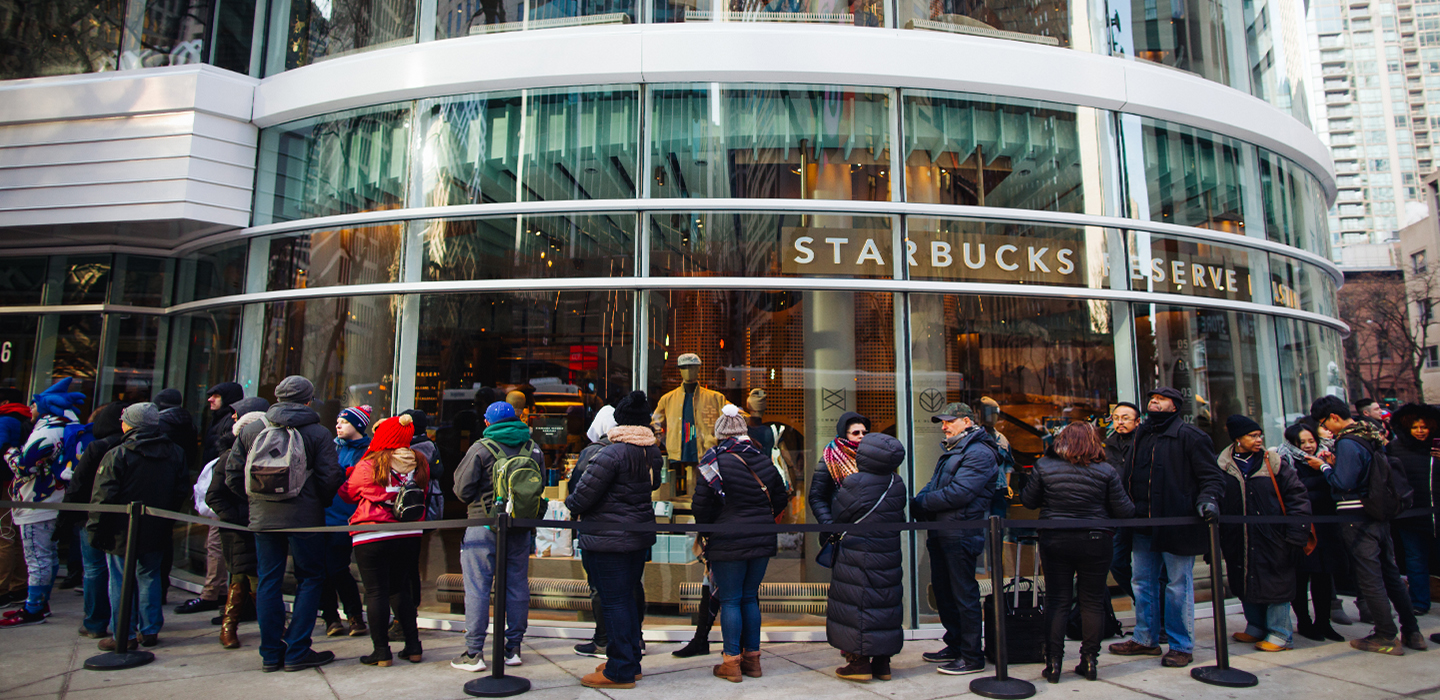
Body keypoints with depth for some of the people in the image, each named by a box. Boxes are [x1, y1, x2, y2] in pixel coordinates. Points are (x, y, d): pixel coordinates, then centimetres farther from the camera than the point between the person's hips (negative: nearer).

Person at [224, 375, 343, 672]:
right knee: (309, 580, 7)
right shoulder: (318, 433, -5)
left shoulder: (250, 430, 6)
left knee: (268, 582, 11)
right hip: (304, 519, -3)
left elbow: (233, 475, 8)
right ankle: (297, 652, 7)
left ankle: (271, 653, 17)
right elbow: (331, 478, -10)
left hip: (262, 518, 4)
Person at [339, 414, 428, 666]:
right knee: (402, 590, 14)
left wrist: (349, 474, 24)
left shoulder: (368, 466, -10)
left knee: (376, 592, 4)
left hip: (372, 538, -4)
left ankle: (381, 650, 7)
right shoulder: (420, 465, 1)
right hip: (409, 536, 4)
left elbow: (348, 494, 8)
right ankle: (413, 646, 16)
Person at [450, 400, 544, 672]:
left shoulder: (481, 448, -9)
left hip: (484, 527, -4)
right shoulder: (534, 449, 5)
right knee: (517, 586, 11)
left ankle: (474, 652, 5)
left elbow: (462, 489, -8)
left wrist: (477, 504, 11)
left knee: (477, 587, 3)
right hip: (521, 528, 4)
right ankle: (513, 647, 18)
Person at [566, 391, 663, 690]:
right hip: (640, 537, 8)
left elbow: (584, 493, -16)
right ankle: (631, 662, 28)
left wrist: (571, 503, 4)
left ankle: (620, 671, 9)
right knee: (627, 598, 18)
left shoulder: (613, 453, -19)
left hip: (607, 540, -8)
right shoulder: (653, 452, 5)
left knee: (613, 601, 0)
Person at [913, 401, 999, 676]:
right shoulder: (952, 451, 19)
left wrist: (921, 504, -15)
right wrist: (919, 501, -4)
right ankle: (954, 646, 28)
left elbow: (957, 494, -23)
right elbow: (934, 486, 17)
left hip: (961, 534, -10)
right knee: (943, 591, 16)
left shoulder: (979, 453, -14)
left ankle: (972, 657, 7)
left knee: (964, 595, -2)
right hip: (941, 534, 10)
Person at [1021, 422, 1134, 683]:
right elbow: (1124, 510, -3)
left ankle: (1053, 662, 9)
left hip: (1054, 541, 0)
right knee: (1093, 602, 13)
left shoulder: (1044, 466, -6)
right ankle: (1090, 661, 19)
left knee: (1056, 601, 8)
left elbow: (1028, 500, 1)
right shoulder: (1106, 471, -6)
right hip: (1096, 542, 0)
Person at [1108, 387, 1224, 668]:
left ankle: (1181, 645, 14)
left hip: (1178, 524, -7)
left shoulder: (1189, 435, -4)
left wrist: (1207, 499, -24)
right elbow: (1125, 477, 19)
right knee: (1143, 583, 13)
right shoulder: (1141, 437, 16)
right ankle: (1146, 639, 25)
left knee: (1178, 585, 2)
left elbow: (1211, 475, -6)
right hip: (1144, 526, 7)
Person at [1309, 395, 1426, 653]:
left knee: (1369, 578, -1)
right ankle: (1412, 632, 23)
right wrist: (1336, 464, 11)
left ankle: (1386, 637, 5)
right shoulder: (1371, 435, 10)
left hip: (1357, 518, -9)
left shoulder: (1347, 443, -19)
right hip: (1380, 515, 9)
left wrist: (1325, 467, -6)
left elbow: (1343, 482, -22)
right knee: (1390, 574, 16)